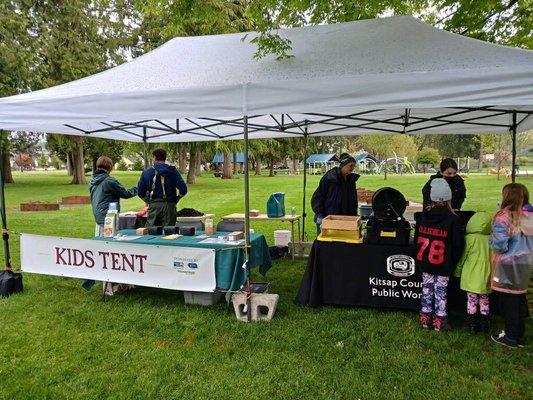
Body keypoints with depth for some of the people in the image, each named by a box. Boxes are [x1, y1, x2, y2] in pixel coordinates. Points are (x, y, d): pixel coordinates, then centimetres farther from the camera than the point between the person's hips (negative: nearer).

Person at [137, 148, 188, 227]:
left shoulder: (146, 172, 4)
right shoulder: (173, 171, 2)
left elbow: (140, 193, 6)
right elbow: (183, 189, -5)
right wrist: (175, 200, 11)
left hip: (153, 206, 0)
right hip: (169, 205, 0)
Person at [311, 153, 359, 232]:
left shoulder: (351, 179, 10)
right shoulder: (329, 177, -9)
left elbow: (354, 201, 18)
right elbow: (317, 196, -9)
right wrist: (319, 215, -16)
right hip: (327, 218, -5)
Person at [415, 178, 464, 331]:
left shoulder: (423, 215, -1)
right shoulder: (452, 219, -12)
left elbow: (417, 238, 7)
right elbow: (458, 244, -7)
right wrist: (453, 262, 7)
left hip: (425, 262, 3)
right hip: (443, 264, -3)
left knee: (427, 290, 13)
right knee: (441, 292, 7)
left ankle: (425, 319, 23)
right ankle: (439, 322, 17)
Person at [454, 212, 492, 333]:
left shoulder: (469, 238, -14)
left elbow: (463, 257, -7)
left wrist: (458, 272, 7)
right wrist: (491, 275, 18)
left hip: (471, 277, -3)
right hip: (485, 278, 3)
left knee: (471, 301, 8)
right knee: (484, 301, 17)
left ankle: (473, 325, 15)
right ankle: (484, 325, 26)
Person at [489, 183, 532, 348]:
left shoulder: (504, 217, -21)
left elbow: (500, 245, -23)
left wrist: (491, 240, -4)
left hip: (508, 265, -7)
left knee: (509, 300, 6)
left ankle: (510, 337, 18)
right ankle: (519, 335, 29)